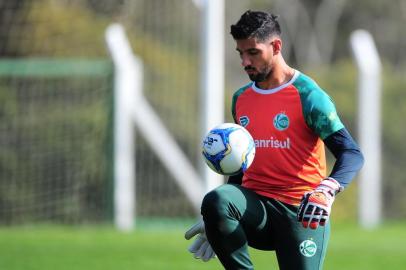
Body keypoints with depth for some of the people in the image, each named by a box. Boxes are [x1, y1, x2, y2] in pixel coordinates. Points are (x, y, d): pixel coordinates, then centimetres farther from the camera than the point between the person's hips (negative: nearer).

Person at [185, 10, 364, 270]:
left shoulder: (307, 96, -4)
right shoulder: (241, 99, 15)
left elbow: (352, 154, -10)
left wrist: (327, 190, -31)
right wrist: (216, 218, 20)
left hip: (300, 212, -4)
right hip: (255, 206, 4)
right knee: (215, 201, -29)